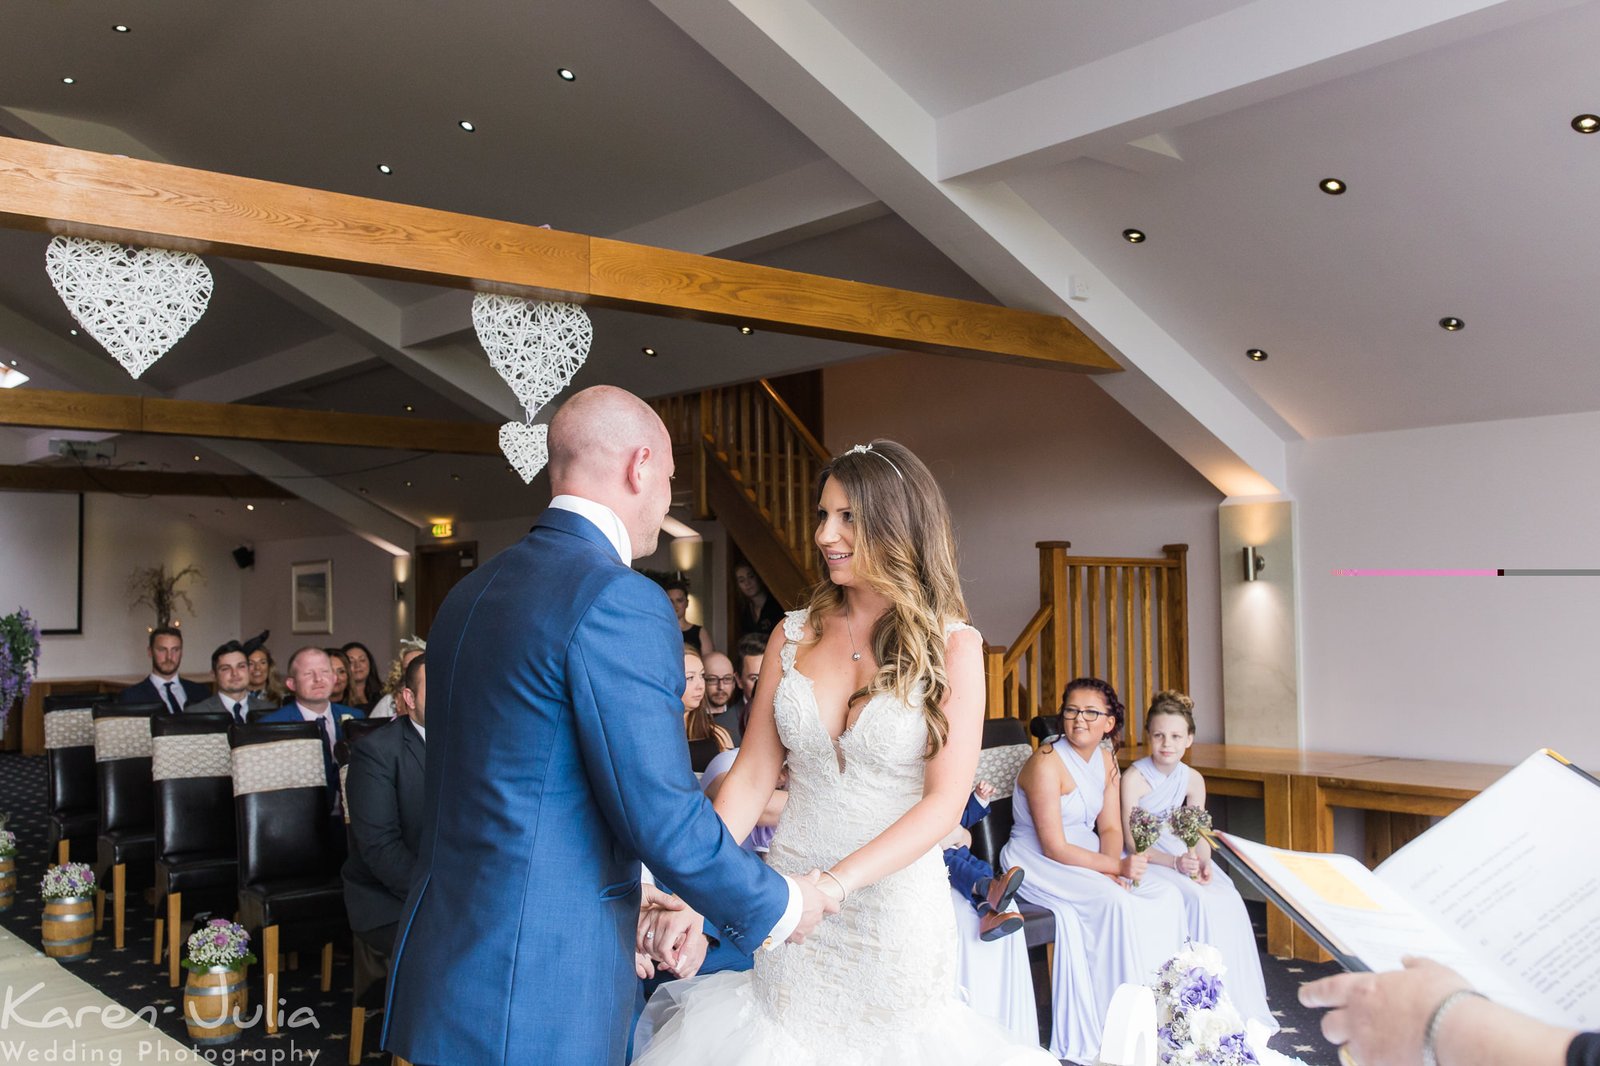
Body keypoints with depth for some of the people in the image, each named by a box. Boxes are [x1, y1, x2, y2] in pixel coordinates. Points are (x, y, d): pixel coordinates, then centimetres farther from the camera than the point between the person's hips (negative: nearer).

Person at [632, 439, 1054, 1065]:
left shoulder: (952, 646, -7)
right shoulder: (793, 636, 2)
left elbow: (945, 800, -13)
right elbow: (751, 776, 1)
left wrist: (834, 883, -24)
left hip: (893, 902, -3)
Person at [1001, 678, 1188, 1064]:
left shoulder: (1106, 760, 5)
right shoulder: (1046, 763, -20)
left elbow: (1110, 829, 5)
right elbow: (1054, 847, -22)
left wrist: (1113, 866, -16)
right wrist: (1116, 867, -25)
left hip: (1088, 855, 8)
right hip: (1037, 864, -8)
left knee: (1166, 897, -11)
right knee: (1115, 903, -29)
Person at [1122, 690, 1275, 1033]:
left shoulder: (1193, 780, 3)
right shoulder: (1134, 778, -15)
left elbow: (1199, 835, 7)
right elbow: (1132, 843, -16)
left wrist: (1202, 862, -15)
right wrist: (1175, 863, -28)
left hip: (1180, 853, 6)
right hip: (1143, 861, -6)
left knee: (1229, 900, -19)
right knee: (1198, 901, -28)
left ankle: (1241, 1009, -9)